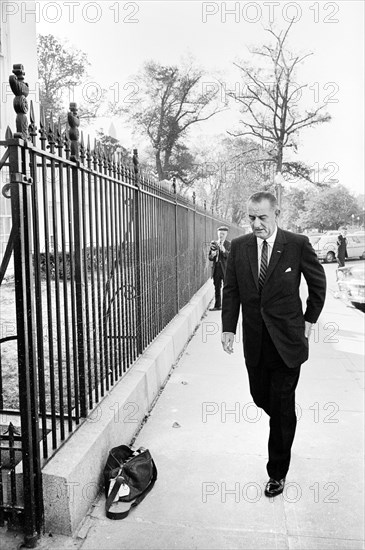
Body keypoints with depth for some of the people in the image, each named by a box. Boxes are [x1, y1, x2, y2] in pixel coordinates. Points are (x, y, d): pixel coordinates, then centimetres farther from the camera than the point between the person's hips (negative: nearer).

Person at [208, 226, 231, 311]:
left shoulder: (229, 244, -1)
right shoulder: (213, 243, 9)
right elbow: (209, 257, 9)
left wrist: (224, 251, -28)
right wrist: (212, 255, -14)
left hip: (225, 269, -4)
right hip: (216, 269, 4)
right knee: (217, 288, 11)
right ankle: (217, 305, 19)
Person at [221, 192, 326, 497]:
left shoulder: (298, 244, -9)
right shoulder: (238, 247, -1)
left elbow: (318, 283, 4)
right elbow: (231, 290, 3)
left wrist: (310, 320, 5)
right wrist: (228, 328, -3)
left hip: (287, 341, -3)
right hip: (255, 341, 3)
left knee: (282, 408, 5)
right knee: (261, 398, 14)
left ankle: (277, 473, 24)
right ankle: (285, 423, 48)